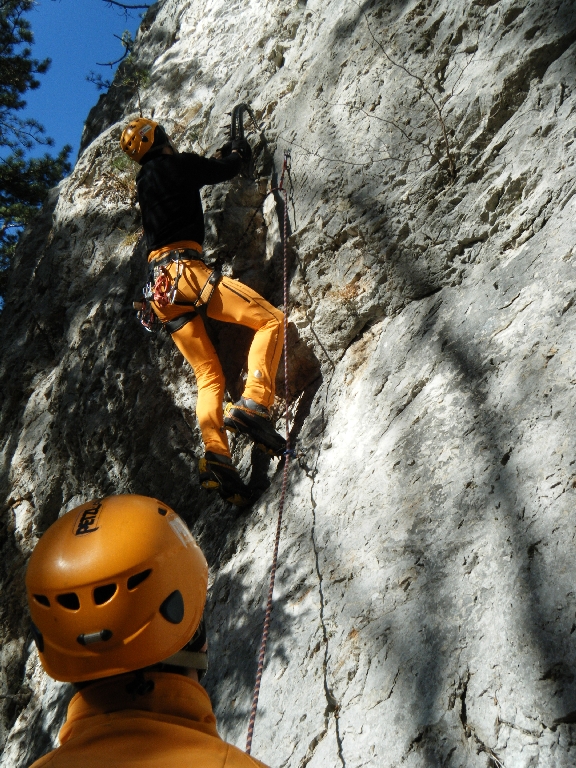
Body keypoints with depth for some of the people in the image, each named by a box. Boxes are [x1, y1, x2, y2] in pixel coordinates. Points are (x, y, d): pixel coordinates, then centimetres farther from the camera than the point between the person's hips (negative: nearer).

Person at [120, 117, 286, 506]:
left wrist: (220, 154, 50)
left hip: (161, 285, 8)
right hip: (187, 270, -7)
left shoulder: (145, 179, 25)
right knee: (271, 319, -5)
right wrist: (238, 152, 38)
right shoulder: (177, 164, 5)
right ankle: (254, 404, -25)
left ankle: (216, 455, -13)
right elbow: (225, 170, 17)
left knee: (209, 375, 6)